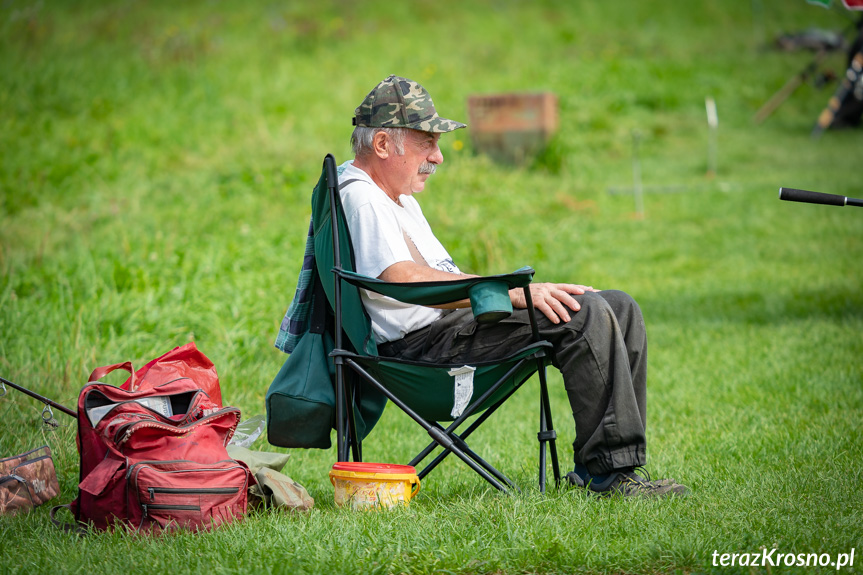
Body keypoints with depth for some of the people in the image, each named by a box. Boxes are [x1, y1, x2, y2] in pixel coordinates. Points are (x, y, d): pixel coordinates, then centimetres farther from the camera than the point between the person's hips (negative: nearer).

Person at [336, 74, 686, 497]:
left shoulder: (394, 194, 24)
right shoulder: (359, 197, -11)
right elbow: (406, 281, -25)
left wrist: (529, 291, 11)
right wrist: (515, 292, -26)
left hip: (453, 320, 11)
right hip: (424, 341, -11)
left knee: (620, 308, 4)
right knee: (586, 314, -24)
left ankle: (599, 464, -2)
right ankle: (606, 470, -20)